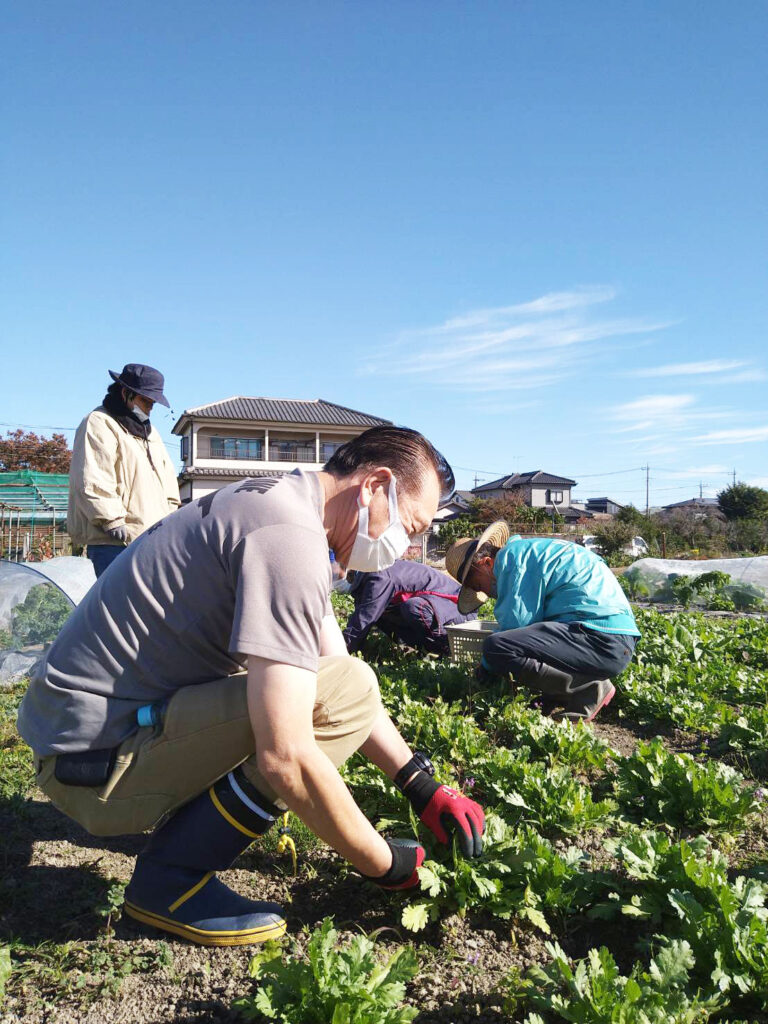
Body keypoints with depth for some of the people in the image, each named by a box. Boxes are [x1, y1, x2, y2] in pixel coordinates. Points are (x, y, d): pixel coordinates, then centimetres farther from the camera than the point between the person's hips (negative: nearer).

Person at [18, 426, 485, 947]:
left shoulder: (275, 503, 9)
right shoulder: (288, 536, -24)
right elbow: (285, 757, -29)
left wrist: (426, 789, 8)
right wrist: (384, 865, -12)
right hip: (97, 757, -10)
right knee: (346, 691, -21)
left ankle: (183, 819, 14)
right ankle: (171, 876, -8)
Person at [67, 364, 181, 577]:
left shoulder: (149, 431, 26)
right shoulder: (99, 424, -3)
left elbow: (167, 478, 28)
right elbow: (92, 483, -14)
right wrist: (113, 522, -18)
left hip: (153, 540, 9)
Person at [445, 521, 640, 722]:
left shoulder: (512, 556, -5)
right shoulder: (528, 551, 25)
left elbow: (514, 623, -10)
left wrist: (487, 667, 5)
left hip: (601, 638, -11)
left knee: (495, 649, -23)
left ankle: (589, 691, -9)